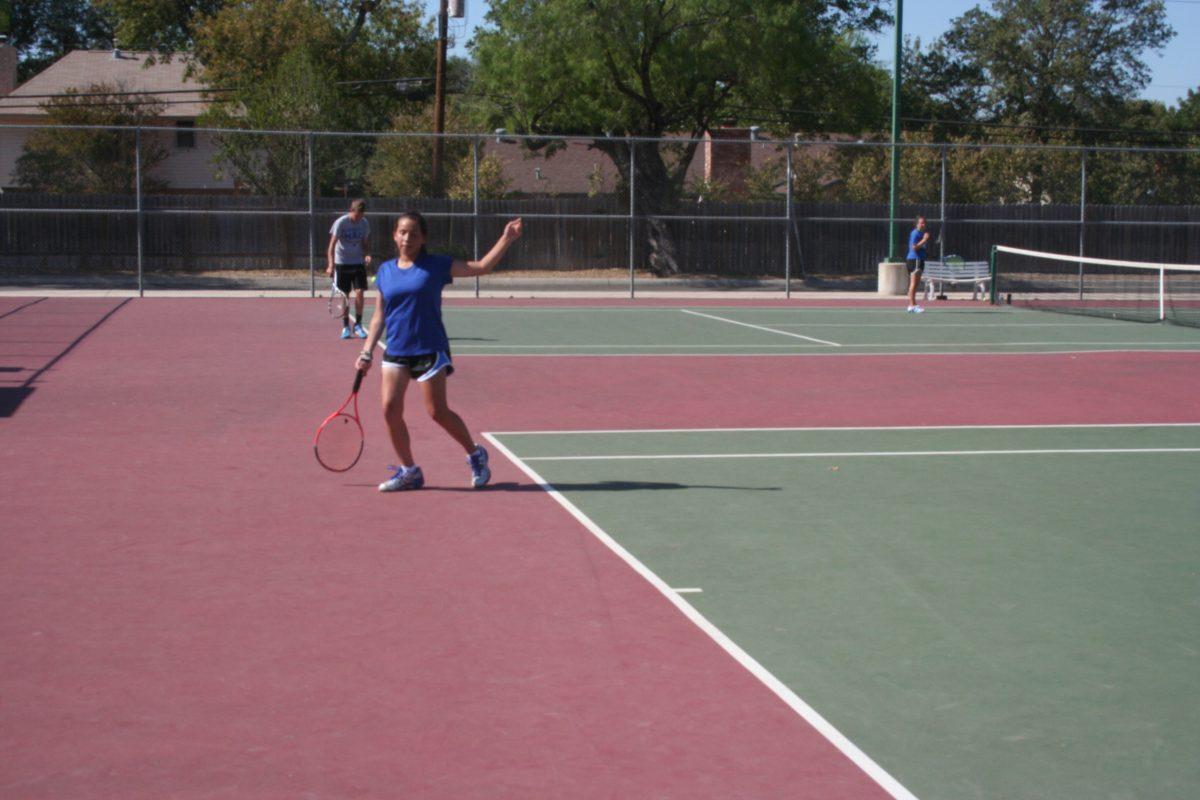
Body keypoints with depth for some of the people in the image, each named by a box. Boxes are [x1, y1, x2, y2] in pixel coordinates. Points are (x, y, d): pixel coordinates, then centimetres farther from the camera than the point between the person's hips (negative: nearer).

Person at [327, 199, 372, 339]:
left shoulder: (364, 224, -1)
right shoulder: (341, 223, -12)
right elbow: (332, 244, -14)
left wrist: (367, 254, -9)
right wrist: (331, 265, -23)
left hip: (358, 263, 2)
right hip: (341, 263, -2)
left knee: (359, 293, -9)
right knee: (344, 296, 2)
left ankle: (358, 325, 4)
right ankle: (346, 326, 13)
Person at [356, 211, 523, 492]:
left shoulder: (436, 266, -1)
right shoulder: (385, 271, 9)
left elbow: (481, 267, 0)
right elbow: (379, 317, 14)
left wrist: (506, 240, -9)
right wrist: (366, 352, 7)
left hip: (430, 350, -4)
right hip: (395, 352, 4)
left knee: (438, 412, -5)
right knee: (390, 409, -7)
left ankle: (476, 454, 19)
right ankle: (408, 471, 9)